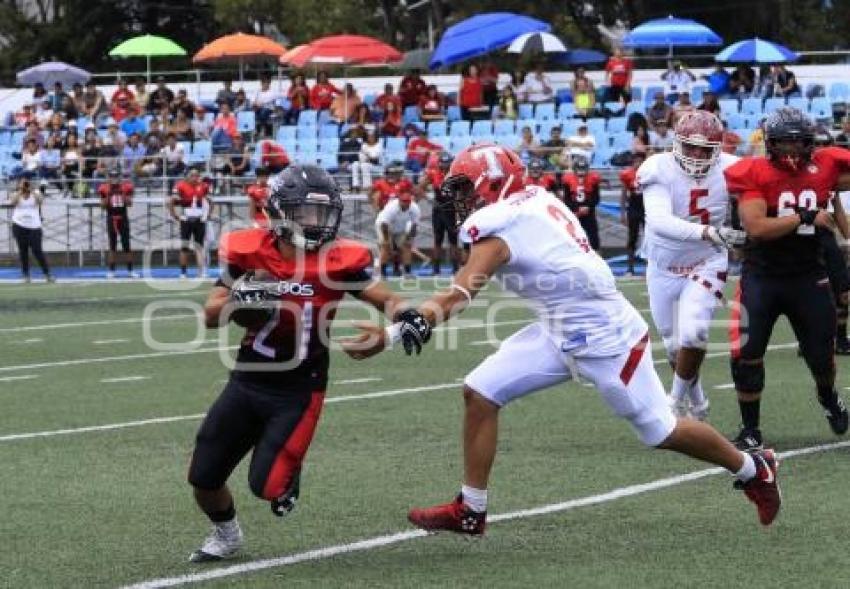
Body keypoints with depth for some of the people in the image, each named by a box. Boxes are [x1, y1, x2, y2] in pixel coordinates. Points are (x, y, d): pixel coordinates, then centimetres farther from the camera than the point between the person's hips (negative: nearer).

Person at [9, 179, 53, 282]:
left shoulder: (35, 194, 4)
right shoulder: (16, 195, 6)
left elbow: (39, 200, -17)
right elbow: (12, 202, -15)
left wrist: (31, 190, -14)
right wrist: (20, 191, -13)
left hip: (34, 227, -1)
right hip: (19, 226, 2)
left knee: (37, 251, -6)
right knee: (23, 251, 3)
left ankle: (47, 274, -1)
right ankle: (26, 275, 9)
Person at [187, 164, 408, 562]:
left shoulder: (336, 261, -12)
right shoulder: (248, 252, -7)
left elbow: (386, 300, -8)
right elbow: (210, 315, -3)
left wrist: (406, 317, -31)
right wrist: (240, 303, -24)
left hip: (299, 390, -3)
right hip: (247, 381, 3)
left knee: (267, 485, -12)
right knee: (203, 479, 6)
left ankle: (289, 473, 26)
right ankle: (226, 535, 38)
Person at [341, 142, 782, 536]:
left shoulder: (499, 228, -22)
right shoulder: (537, 200, 1)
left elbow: (458, 296, -32)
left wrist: (391, 335, -39)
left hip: (605, 337, -9)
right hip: (559, 332, 9)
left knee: (661, 432, 5)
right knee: (480, 392, -1)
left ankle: (753, 470, 29)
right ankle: (470, 511, 4)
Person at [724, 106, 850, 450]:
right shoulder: (755, 174, -13)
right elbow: (755, 228, -22)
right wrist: (806, 218, -21)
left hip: (808, 276, 2)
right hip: (761, 276, -2)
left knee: (821, 355, 10)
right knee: (747, 354, -8)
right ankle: (750, 429, 9)